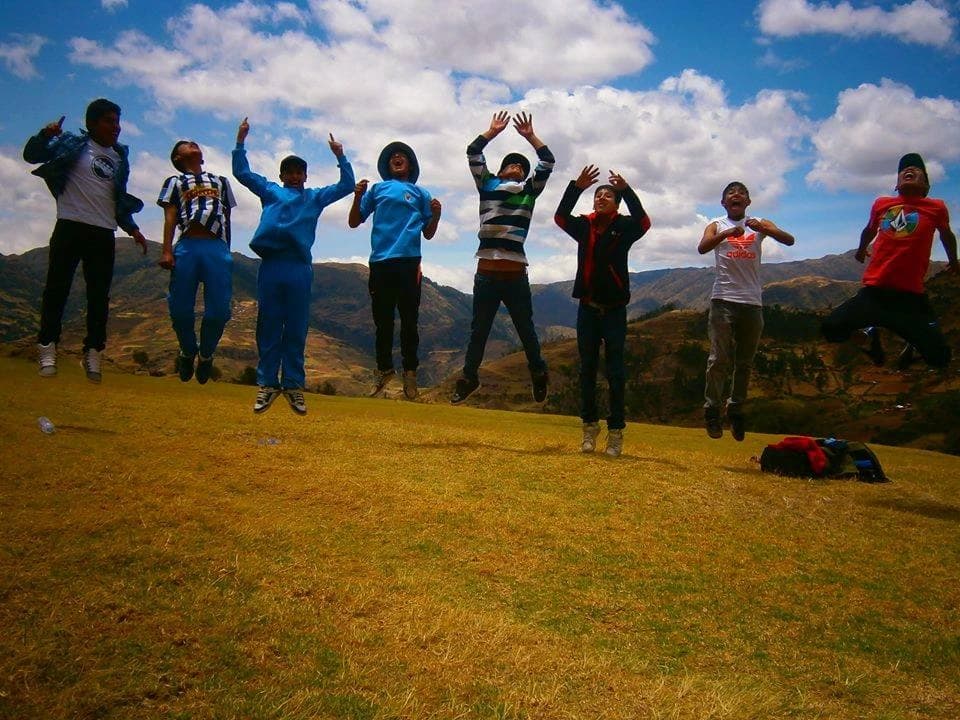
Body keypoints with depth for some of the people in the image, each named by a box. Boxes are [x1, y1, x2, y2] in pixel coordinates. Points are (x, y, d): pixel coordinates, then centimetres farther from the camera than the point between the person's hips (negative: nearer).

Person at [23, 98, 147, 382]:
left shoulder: (119, 157, 17)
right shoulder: (74, 144, 4)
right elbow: (32, 155, -3)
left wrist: (132, 228, 14)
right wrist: (45, 135, -22)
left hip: (104, 234, 4)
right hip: (70, 226, -4)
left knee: (99, 295, 2)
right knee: (57, 287, -2)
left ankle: (93, 351, 7)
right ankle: (47, 348, 2)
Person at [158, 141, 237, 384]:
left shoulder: (220, 181, 30)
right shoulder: (175, 182, 23)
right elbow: (170, 218, 9)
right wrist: (166, 251, -5)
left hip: (218, 248, 1)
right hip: (187, 247, -1)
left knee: (219, 310, -9)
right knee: (180, 309, -6)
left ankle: (206, 354, 15)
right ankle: (187, 351, 19)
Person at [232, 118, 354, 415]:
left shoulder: (315, 197, 22)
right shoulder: (269, 190, 22)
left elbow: (346, 186, 21)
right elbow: (242, 173, 22)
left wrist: (340, 157, 13)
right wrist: (240, 140, 16)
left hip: (299, 268, 0)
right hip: (270, 265, 0)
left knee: (296, 329, 1)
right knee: (268, 326, 1)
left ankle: (294, 385, 5)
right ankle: (267, 383, 6)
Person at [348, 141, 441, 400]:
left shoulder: (420, 193, 16)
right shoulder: (377, 189, 17)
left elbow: (428, 234, 15)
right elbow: (354, 222, 13)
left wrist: (436, 215, -4)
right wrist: (357, 197, -3)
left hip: (409, 262, -1)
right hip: (380, 263, 1)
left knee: (409, 320, 0)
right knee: (383, 320, 6)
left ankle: (410, 371, 6)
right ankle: (384, 369, 17)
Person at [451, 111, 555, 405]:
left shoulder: (529, 192, 11)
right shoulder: (487, 185, 12)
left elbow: (548, 163, 4)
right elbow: (473, 154, 7)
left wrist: (530, 136, 6)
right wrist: (492, 131, 9)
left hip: (515, 274, 0)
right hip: (486, 273, 0)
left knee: (526, 329, 10)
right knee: (478, 330, 9)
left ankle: (538, 373, 27)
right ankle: (469, 377, 20)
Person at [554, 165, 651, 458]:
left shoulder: (623, 227, -1)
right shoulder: (584, 226, 5)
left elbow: (643, 222, -22)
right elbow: (560, 217, -12)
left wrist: (626, 190, -32)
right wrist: (577, 187, -24)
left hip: (614, 310, -2)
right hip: (588, 308, 3)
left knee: (615, 372, 0)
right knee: (587, 369, 7)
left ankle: (616, 432, 5)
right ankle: (590, 427, 17)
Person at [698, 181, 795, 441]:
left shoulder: (760, 224, 9)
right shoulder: (717, 225, 6)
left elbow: (789, 240, -7)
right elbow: (702, 247, -14)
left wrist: (764, 228, -25)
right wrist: (727, 233, -31)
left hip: (752, 301, 2)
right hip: (723, 299, -2)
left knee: (745, 361, 8)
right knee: (719, 359, -6)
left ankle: (736, 409, 19)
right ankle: (712, 409, 1)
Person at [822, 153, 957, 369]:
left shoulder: (936, 208, 1)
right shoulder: (881, 204, 7)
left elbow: (947, 235, 22)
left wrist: (953, 261, 39)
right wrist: (861, 249, 48)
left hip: (911, 296, -1)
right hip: (874, 293, 1)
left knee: (939, 357, -9)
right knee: (831, 329, -17)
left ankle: (914, 345, 28)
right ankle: (870, 335, 16)